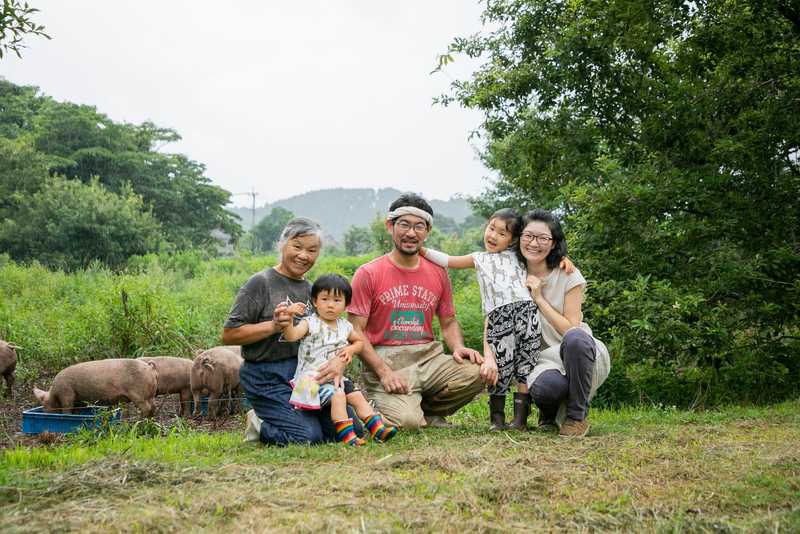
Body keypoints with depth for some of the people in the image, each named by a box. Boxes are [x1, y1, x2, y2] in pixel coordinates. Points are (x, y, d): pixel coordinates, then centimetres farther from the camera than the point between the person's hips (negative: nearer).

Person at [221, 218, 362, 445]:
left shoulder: (312, 290, 14)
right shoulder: (261, 283, -5)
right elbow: (229, 335, -9)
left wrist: (339, 360, -14)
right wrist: (273, 326, -20)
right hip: (268, 376, -7)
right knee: (308, 438, -20)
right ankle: (258, 425, 9)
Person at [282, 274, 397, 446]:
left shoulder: (344, 326, 10)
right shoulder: (310, 323, -8)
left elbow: (360, 340, 27)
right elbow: (291, 336, -26)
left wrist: (351, 349, 6)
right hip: (313, 377, -6)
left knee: (357, 396, -6)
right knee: (337, 395, -27)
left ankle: (378, 429, -5)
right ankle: (346, 435, -26)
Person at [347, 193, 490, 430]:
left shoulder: (438, 273, 13)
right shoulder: (368, 274, -1)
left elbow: (449, 322, 21)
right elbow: (355, 331, -5)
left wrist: (458, 348, -2)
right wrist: (383, 371, -17)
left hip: (428, 357, 5)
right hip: (385, 361, -4)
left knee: (475, 374, -24)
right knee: (405, 421, -29)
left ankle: (424, 412, 2)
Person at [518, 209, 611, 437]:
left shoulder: (568, 276, -7)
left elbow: (571, 329, -13)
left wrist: (539, 299, -17)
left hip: (582, 355, -1)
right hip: (543, 359, 1)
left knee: (574, 338, -38)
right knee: (544, 387, -37)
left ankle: (577, 416, -17)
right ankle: (550, 412, 4)